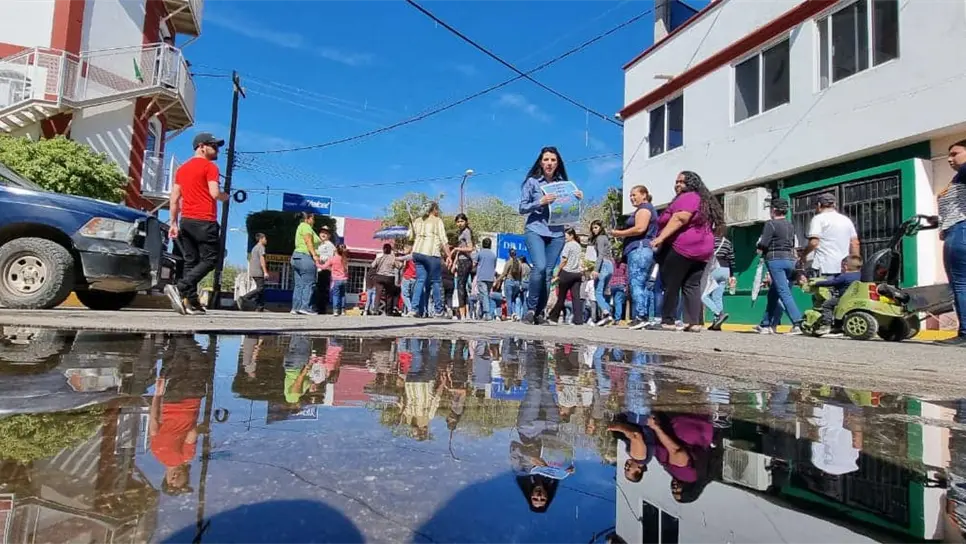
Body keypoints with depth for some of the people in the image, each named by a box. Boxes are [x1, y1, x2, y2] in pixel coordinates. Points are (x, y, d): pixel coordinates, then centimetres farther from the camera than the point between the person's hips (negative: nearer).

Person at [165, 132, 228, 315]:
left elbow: (174, 199, 16)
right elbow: (215, 193, -16)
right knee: (210, 260, -3)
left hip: (185, 220, 8)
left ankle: (191, 302, 3)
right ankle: (179, 288, -18)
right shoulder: (209, 166, -4)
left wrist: (173, 223, 16)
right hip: (204, 221, -8)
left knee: (190, 262, 7)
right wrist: (225, 196, 6)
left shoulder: (182, 168, 19)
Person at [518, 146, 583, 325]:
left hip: (557, 233, 3)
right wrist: (540, 202, -12)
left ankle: (540, 312, 9)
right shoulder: (532, 182, 5)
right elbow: (522, 208, 2)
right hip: (535, 230, -3)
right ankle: (531, 308, -8)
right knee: (539, 267, -21)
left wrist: (577, 199, 0)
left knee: (548, 272, -1)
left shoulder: (564, 183, 14)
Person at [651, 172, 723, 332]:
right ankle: (695, 322, -3)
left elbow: (679, 218, -19)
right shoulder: (704, 200, 25)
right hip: (702, 248, 9)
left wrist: (660, 238, -24)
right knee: (692, 286, 5)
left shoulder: (687, 197, -5)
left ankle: (668, 321, -5)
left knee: (671, 284, -5)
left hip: (682, 246, -9)